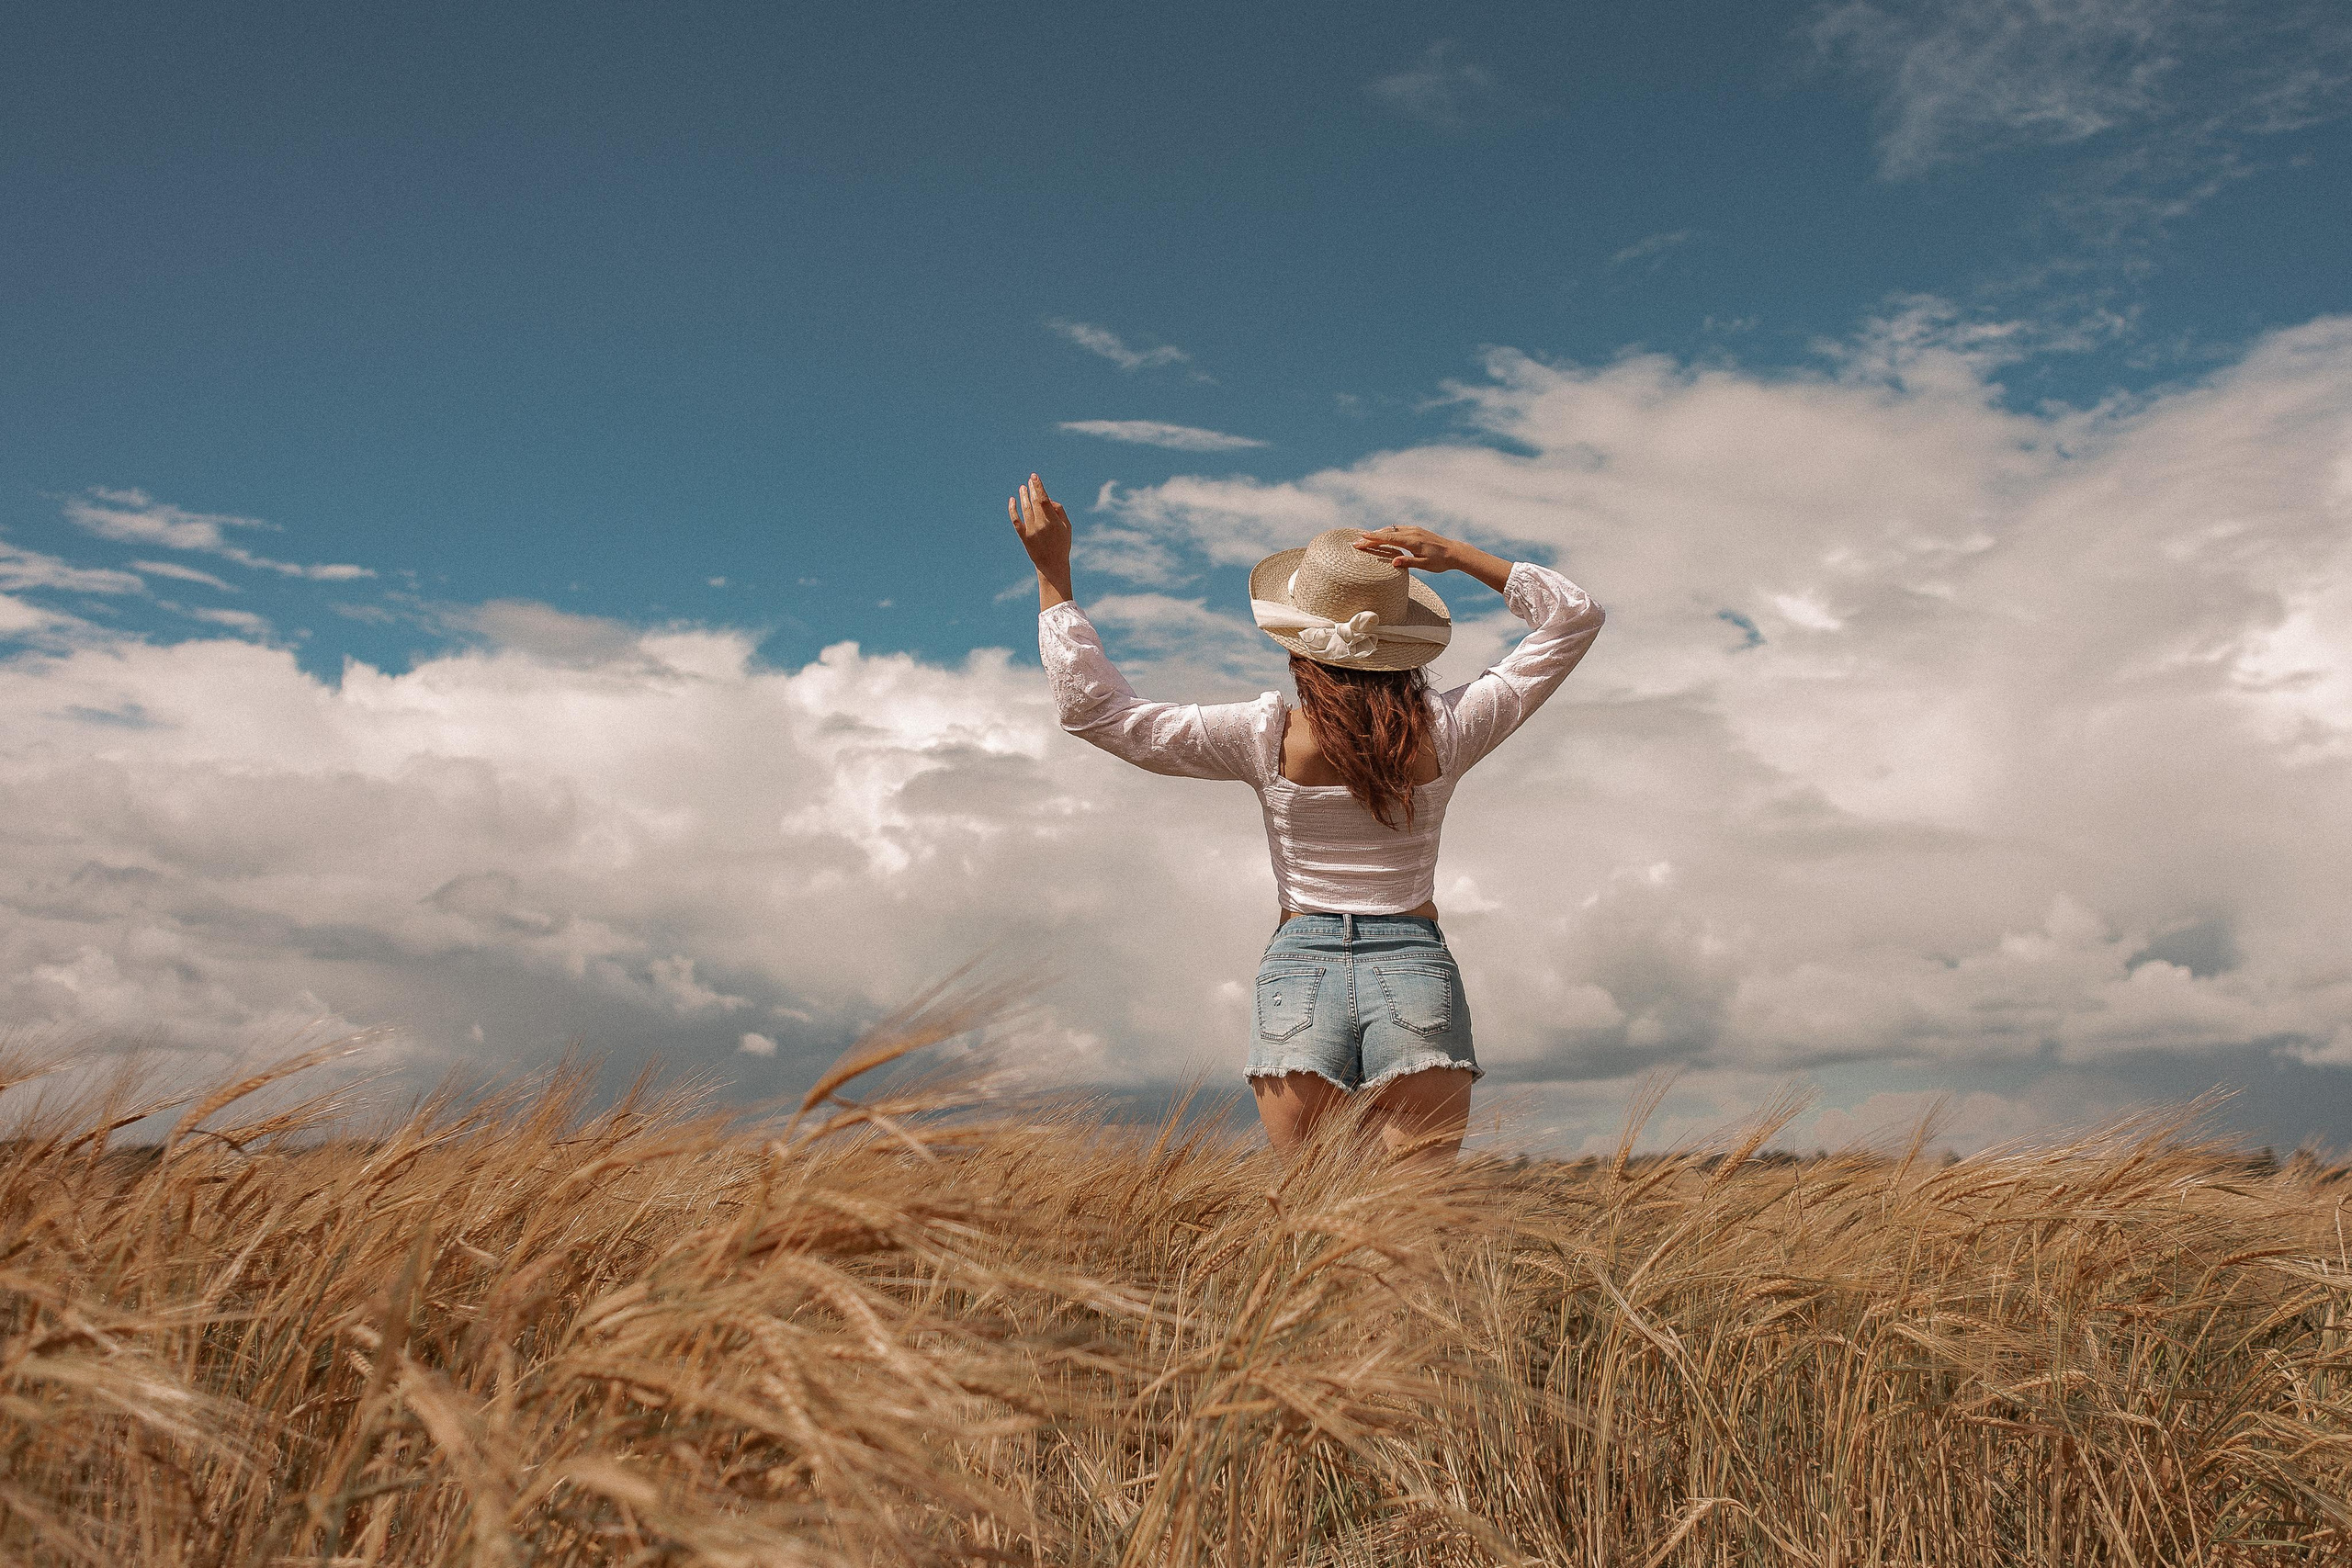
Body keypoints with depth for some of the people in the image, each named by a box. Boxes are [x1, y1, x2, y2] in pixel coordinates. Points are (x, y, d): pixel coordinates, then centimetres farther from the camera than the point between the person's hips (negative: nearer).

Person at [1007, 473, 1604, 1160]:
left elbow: (1095, 708, -3)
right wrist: (1456, 556, 2)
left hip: (1299, 971, 0)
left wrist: (1052, 570, 2)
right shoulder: (1442, 733, -2)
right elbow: (1575, 617, 10)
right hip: (1416, 972, 1)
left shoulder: (1268, 738, -6)